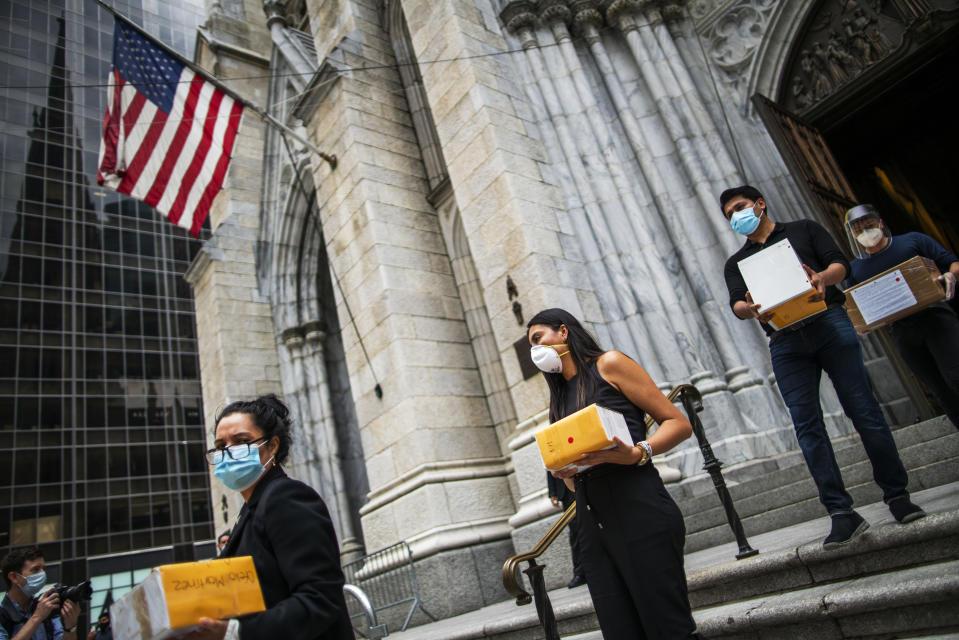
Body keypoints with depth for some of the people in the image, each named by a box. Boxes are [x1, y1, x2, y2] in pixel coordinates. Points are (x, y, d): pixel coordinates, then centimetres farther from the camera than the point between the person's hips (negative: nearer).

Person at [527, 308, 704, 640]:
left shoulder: (608, 364, 3)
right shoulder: (559, 398, 22)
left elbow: (679, 423, -2)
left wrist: (638, 453, -19)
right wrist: (562, 473, -1)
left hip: (638, 510, -6)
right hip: (592, 522, 6)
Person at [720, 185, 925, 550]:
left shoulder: (803, 230, 19)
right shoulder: (736, 262, 22)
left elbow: (839, 263, 6)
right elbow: (736, 304, 5)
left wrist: (823, 278, -19)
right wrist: (750, 309, -20)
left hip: (829, 324, -1)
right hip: (784, 344, 2)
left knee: (863, 409, -3)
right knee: (806, 426, -6)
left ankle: (897, 495, 10)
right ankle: (841, 512, -4)